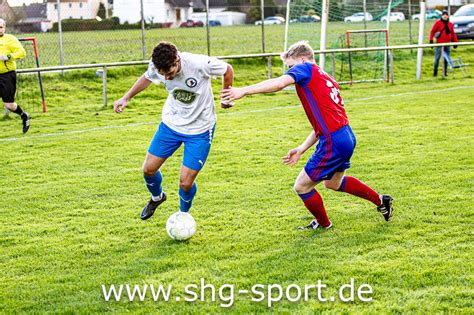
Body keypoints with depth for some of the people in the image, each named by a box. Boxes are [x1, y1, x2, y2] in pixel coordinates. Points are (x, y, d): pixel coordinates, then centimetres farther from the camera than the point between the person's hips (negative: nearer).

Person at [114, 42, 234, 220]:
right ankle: (156, 197, 41)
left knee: (186, 182, -8)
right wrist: (126, 98, 5)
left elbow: (228, 70, -11)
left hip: (200, 131, -4)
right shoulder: (156, 67, -17)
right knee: (148, 169, 6)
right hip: (170, 124, 4)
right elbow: (147, 78, 9)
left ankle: (184, 215, 26)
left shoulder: (201, 64, -31)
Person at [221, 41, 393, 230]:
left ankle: (324, 224, 26)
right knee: (333, 182, 33)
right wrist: (301, 149, 19)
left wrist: (244, 91, -31)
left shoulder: (305, 68, -3)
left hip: (333, 142, -10)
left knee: (301, 187, 5)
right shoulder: (327, 80, 22)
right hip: (347, 137, 10)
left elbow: (281, 82, -25)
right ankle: (381, 201, 45)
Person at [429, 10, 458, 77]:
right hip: (439, 43, -4)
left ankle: (445, 72, 14)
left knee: (446, 58, 7)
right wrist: (431, 40, -10)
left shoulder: (450, 24, 11)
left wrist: (455, 42, 12)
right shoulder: (438, 23, -2)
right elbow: (432, 31, -2)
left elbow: (453, 34, 17)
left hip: (447, 44, 4)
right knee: (437, 57, -4)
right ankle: (435, 71, 5)